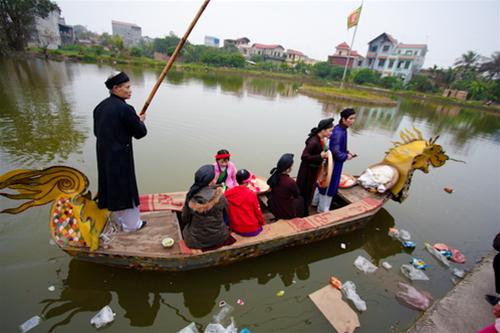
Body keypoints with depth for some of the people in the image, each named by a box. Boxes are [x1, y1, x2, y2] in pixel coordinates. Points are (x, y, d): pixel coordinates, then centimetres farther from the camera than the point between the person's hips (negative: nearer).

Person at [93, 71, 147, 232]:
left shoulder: (100, 107, 4)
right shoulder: (125, 109, -21)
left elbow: (97, 131, 12)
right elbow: (140, 132, -13)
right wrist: (141, 120, 6)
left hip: (104, 156, 8)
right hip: (120, 157, -8)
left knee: (112, 187, 21)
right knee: (125, 188, 7)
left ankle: (118, 221, 42)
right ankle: (131, 224, 25)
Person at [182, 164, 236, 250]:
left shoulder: (190, 196, -19)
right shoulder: (219, 196, -21)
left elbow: (185, 219, -4)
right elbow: (226, 213, -2)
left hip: (195, 241, 0)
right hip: (219, 238, 0)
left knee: (184, 227, 29)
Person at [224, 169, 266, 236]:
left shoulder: (227, 193, -9)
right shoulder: (251, 194, -19)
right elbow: (257, 212, -8)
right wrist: (262, 223, 11)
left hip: (235, 229, 4)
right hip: (252, 230, -3)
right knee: (260, 226, 26)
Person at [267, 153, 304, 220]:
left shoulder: (274, 175, -15)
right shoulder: (290, 182, -32)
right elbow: (297, 195, -10)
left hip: (273, 209, 5)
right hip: (286, 213, -5)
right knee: (300, 199, 21)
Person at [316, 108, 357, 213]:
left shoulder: (341, 129, 4)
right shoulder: (338, 132, -26)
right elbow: (335, 151, -26)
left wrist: (347, 152, 4)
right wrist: (346, 156, -13)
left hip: (335, 162, 10)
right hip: (334, 162, -10)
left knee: (327, 184, 21)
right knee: (329, 185, 5)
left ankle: (322, 206, 39)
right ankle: (323, 209, 22)